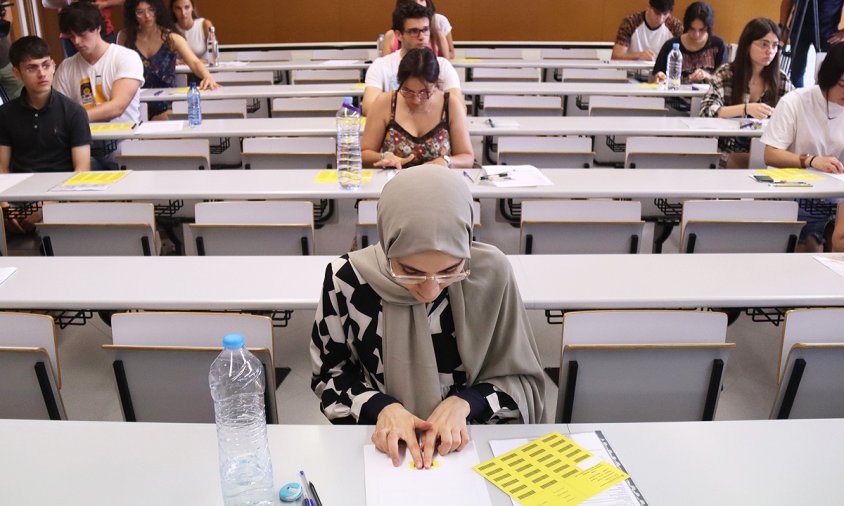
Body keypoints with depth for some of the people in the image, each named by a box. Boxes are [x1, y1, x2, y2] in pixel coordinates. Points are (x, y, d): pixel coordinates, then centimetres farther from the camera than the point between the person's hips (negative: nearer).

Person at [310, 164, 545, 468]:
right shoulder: (347, 278, -14)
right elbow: (329, 374, 1)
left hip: (467, 445, 0)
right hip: (381, 449, 0)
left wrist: (464, 403, -18)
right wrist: (380, 407, -15)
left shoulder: (492, 272, -14)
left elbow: (520, 378, -2)